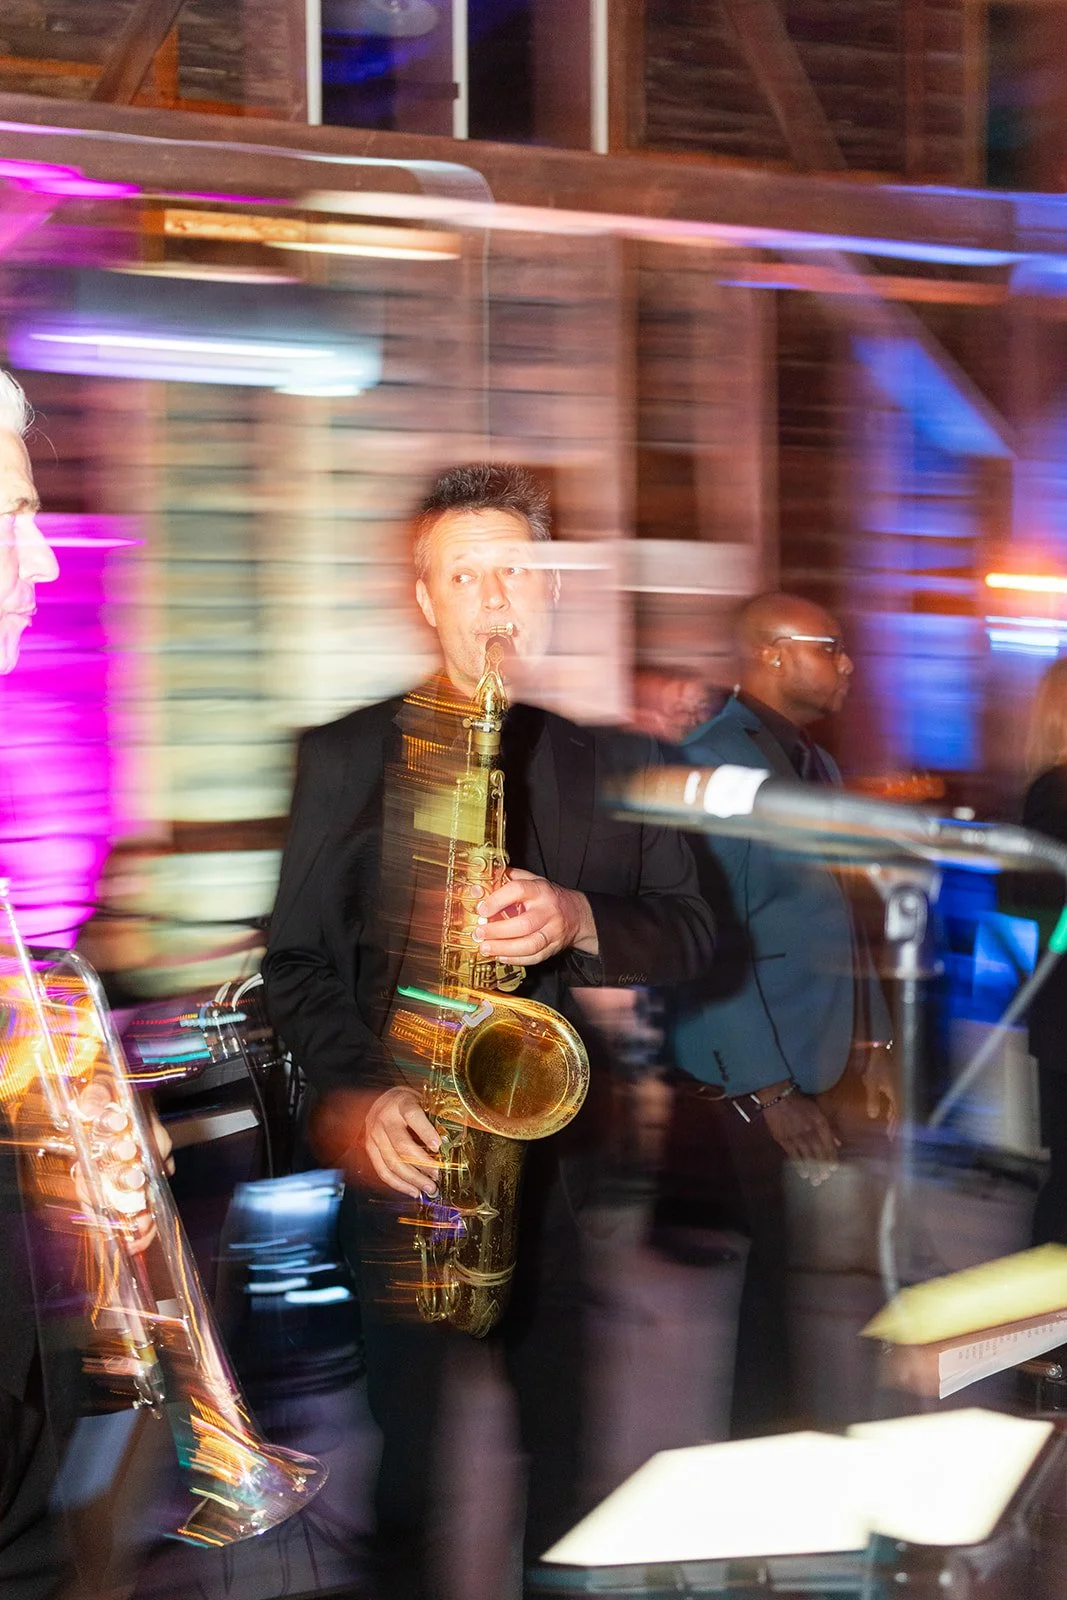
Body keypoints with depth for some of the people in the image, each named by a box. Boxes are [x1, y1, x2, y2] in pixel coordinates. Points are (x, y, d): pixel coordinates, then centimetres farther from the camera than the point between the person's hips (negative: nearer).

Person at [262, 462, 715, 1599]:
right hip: (404, 1154, -1)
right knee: (408, 1452, 5)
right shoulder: (346, 755, 4)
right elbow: (297, 960, 2)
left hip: (570, 1156, 1)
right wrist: (356, 1095, -13)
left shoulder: (615, 759, 8)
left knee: (571, 1451, 10)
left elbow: (690, 931, 5)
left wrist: (580, 921, -14)